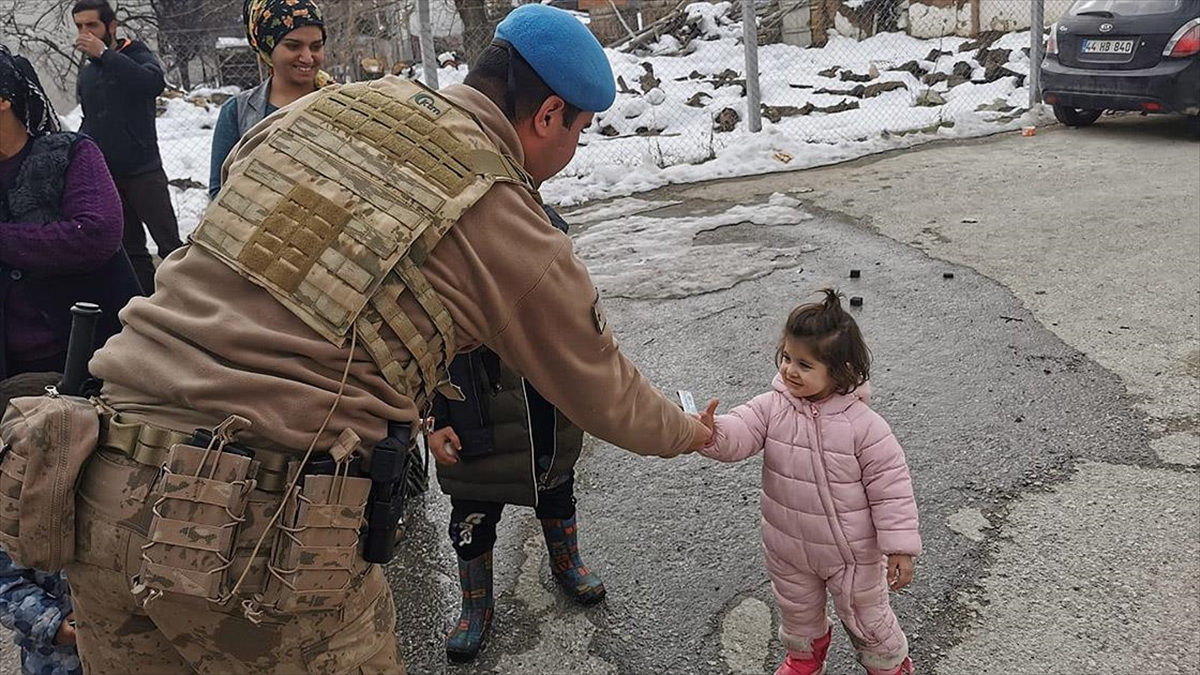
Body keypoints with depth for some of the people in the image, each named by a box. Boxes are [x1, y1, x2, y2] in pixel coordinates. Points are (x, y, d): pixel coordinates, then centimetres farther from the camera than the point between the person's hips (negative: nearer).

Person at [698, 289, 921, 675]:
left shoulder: (864, 425, -24)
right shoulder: (772, 407, -14)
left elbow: (890, 487, -18)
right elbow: (738, 434, -24)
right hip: (788, 549, 4)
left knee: (864, 617, 19)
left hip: (850, 552, -4)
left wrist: (900, 547, -17)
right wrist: (711, 433, -47)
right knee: (797, 610, 28)